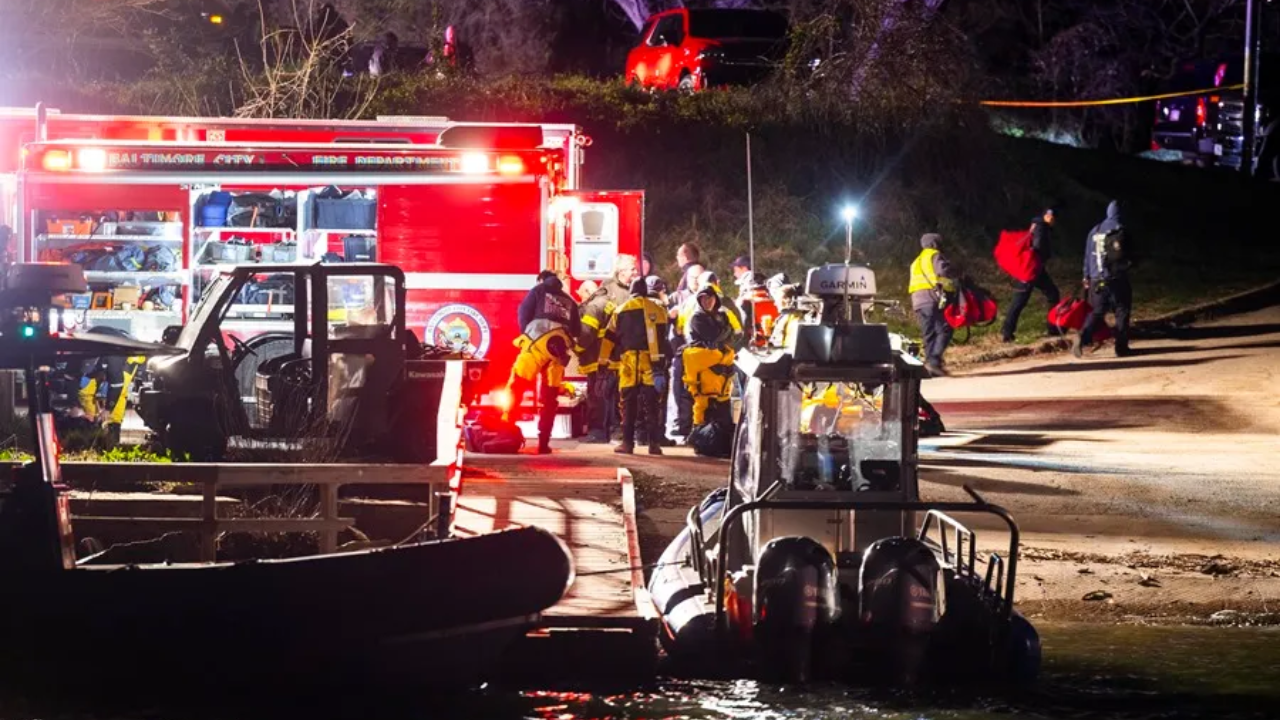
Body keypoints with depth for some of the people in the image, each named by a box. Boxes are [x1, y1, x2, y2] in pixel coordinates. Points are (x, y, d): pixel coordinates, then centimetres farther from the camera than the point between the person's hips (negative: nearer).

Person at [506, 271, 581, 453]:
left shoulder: (539, 290, 17)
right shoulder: (569, 301, 29)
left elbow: (524, 313, 5)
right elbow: (577, 330, 21)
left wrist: (526, 336, 13)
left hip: (538, 340, -4)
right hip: (560, 347, 4)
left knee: (517, 385, -4)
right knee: (550, 396, 8)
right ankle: (543, 443, 4)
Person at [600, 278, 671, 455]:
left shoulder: (621, 311, 11)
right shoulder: (657, 310, 10)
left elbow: (609, 337, 12)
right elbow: (662, 336, 12)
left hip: (628, 358, 0)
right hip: (650, 359, 0)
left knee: (628, 403, 4)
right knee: (651, 403, 2)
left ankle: (628, 442, 0)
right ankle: (654, 443, -1)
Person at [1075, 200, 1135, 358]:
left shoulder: (1094, 231, 10)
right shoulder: (1121, 231, -7)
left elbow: (1088, 255, 13)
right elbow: (1128, 256, -7)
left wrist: (1087, 277, 19)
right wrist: (1129, 265, 14)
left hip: (1097, 280, 5)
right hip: (1117, 279, -5)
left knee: (1097, 312, 10)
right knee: (1122, 312, 7)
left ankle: (1083, 337, -13)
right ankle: (1121, 347, 5)